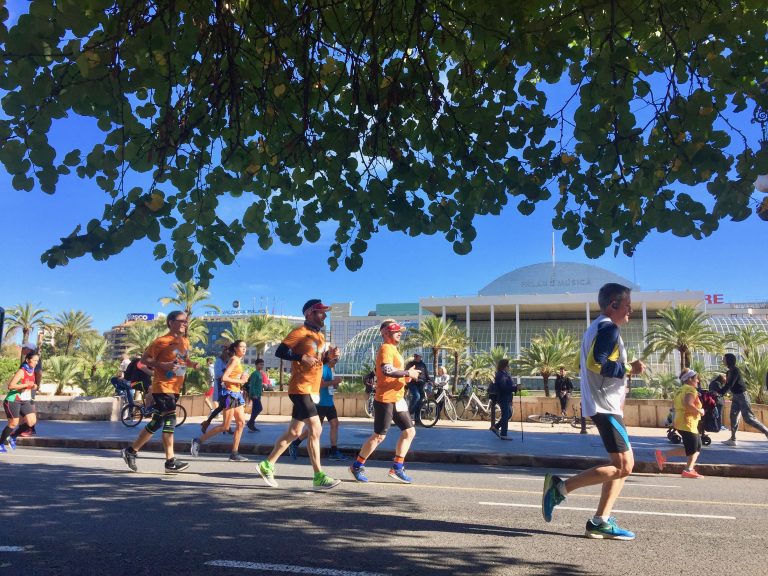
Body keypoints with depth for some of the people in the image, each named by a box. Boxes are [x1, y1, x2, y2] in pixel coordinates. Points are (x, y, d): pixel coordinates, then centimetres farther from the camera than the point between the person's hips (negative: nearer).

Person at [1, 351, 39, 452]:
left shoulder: (32, 371, 6)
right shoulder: (21, 371, -18)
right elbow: (10, 386, -27)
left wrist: (34, 386, 2)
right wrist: (27, 385, -29)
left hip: (25, 401, 7)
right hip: (13, 401, -7)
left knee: (32, 422, -4)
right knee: (13, 423, -3)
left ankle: (12, 437, 16)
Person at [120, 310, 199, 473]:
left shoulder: (185, 342, 13)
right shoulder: (162, 341, -10)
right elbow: (144, 359, -8)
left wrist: (192, 364, 3)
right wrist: (163, 365, -22)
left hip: (175, 388, 8)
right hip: (162, 387, -8)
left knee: (156, 423, 12)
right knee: (169, 420, -11)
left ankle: (131, 451, 25)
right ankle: (171, 462, -6)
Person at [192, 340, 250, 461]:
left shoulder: (238, 361, 16)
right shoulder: (234, 360, -12)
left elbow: (234, 377, 12)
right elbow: (224, 378, -21)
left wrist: (242, 379, -2)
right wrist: (240, 381, -15)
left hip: (236, 394, 9)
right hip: (229, 393, -9)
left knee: (241, 423, 5)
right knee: (225, 426, -5)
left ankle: (234, 453, 8)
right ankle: (198, 441, 5)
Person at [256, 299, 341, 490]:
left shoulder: (320, 336, 17)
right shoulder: (299, 333, -10)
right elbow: (280, 352, -15)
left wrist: (331, 355, 5)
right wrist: (301, 357, -25)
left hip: (312, 390, 9)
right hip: (301, 389, -9)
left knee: (294, 432, 13)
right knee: (315, 430, -12)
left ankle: (267, 465, 24)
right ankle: (319, 477, -8)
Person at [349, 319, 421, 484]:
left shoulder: (393, 349, 19)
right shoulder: (386, 348, -13)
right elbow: (387, 370, -29)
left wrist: (407, 376, 6)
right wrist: (408, 373, -20)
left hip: (397, 399, 10)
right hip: (385, 400, -10)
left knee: (409, 431, 8)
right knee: (379, 436, -3)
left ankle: (397, 467, 15)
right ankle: (357, 466, 11)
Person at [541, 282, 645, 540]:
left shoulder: (596, 327, 20)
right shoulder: (609, 328, -12)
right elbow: (595, 362, -24)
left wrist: (624, 372, 18)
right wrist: (628, 369, -14)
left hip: (601, 404, 11)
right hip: (605, 406, -11)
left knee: (622, 465, 11)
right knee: (623, 466, -9)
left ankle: (601, 521, 10)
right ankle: (560, 487, -8)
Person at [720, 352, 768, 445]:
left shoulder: (735, 370, -18)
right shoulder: (730, 371, 10)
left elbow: (730, 384, -24)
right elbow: (728, 384, 14)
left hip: (741, 395, -9)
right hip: (735, 396, 9)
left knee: (748, 418, -8)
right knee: (733, 416, 6)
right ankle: (733, 439, 8)